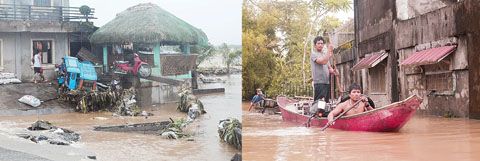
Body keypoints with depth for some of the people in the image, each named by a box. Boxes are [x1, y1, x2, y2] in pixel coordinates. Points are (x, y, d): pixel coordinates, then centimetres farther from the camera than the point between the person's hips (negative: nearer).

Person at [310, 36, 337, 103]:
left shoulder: (325, 54, 21)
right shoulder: (313, 54, -4)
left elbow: (329, 68, 22)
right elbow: (323, 62, -20)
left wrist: (333, 71, -1)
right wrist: (329, 51, -15)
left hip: (327, 82, 8)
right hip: (319, 82, -8)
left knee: (326, 102, 9)